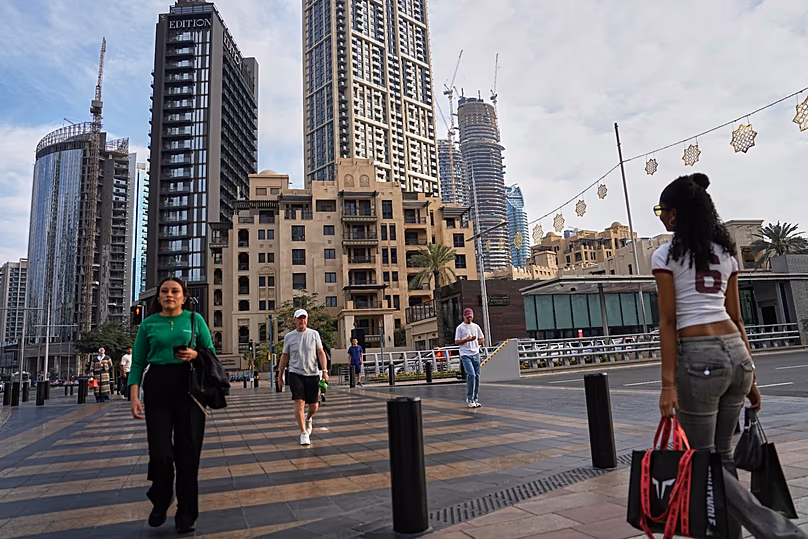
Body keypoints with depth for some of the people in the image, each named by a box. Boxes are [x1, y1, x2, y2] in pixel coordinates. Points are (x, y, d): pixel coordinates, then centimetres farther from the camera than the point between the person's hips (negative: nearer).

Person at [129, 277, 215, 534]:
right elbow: (138, 362, 5)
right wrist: (134, 397, -6)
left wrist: (195, 355, -14)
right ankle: (160, 503, 30)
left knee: (188, 451, 2)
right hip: (157, 388, 1)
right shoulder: (148, 324, 7)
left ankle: (186, 515, 19)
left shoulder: (195, 319, 5)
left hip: (188, 387, 0)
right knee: (160, 451, -1)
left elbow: (211, 354, 8)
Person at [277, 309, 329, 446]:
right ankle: (303, 433, -2)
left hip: (312, 374, 1)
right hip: (295, 373, -1)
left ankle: (308, 419, 40)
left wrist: (324, 370, -8)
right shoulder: (289, 336, 3)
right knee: (299, 402, -13)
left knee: (313, 406, 6)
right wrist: (280, 376, 11)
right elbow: (284, 356, 10)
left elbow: (321, 353, 3)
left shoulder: (314, 334, 3)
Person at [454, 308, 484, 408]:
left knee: (477, 376, 6)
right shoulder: (460, 328, 0)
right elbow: (456, 342, -3)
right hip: (465, 355, -5)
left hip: (476, 354, 5)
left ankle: (475, 399, 15)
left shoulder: (476, 326, 13)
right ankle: (469, 398, -5)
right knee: (471, 375, -18)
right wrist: (466, 340, -16)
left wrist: (475, 345, 6)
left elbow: (481, 339, 21)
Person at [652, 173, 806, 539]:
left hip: (698, 357, -7)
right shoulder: (725, 251, 13)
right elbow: (736, 316, 14)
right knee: (722, 452, 18)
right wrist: (749, 375, 18)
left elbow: (668, 321, -11)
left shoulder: (666, 255, -6)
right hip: (736, 352, 7)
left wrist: (668, 383, -11)